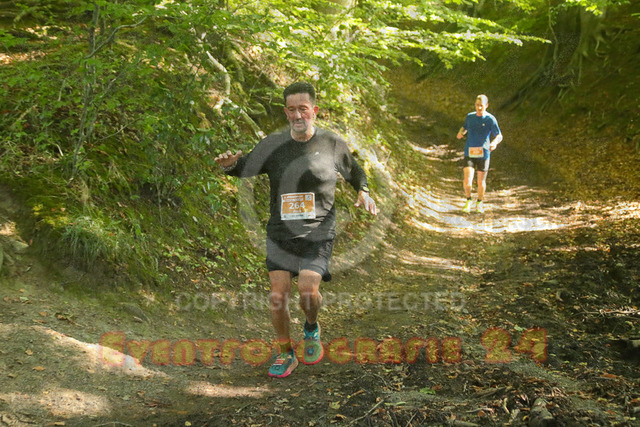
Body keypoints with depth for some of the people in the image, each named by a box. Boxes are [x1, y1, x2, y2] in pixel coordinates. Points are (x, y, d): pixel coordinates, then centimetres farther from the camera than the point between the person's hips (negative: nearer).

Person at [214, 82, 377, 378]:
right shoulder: (272, 144, 0)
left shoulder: (332, 143, 0)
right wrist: (229, 164, -12)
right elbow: (243, 168, 11)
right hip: (280, 232, 2)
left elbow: (354, 171, 18)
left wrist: (363, 193, -1)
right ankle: (285, 353, 18)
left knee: (308, 289, -18)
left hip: (318, 234, -1)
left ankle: (312, 328, 17)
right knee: (278, 295, -5)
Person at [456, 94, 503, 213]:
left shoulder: (490, 119, -7)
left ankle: (480, 203, 35)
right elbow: (464, 127, 23)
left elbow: (499, 136, -9)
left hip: (483, 154, -1)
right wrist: (461, 133, -1)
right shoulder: (470, 116, 4)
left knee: (481, 181, 10)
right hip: (469, 154, 2)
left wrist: (494, 143, -32)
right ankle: (468, 200, 17)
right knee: (467, 181, -12)